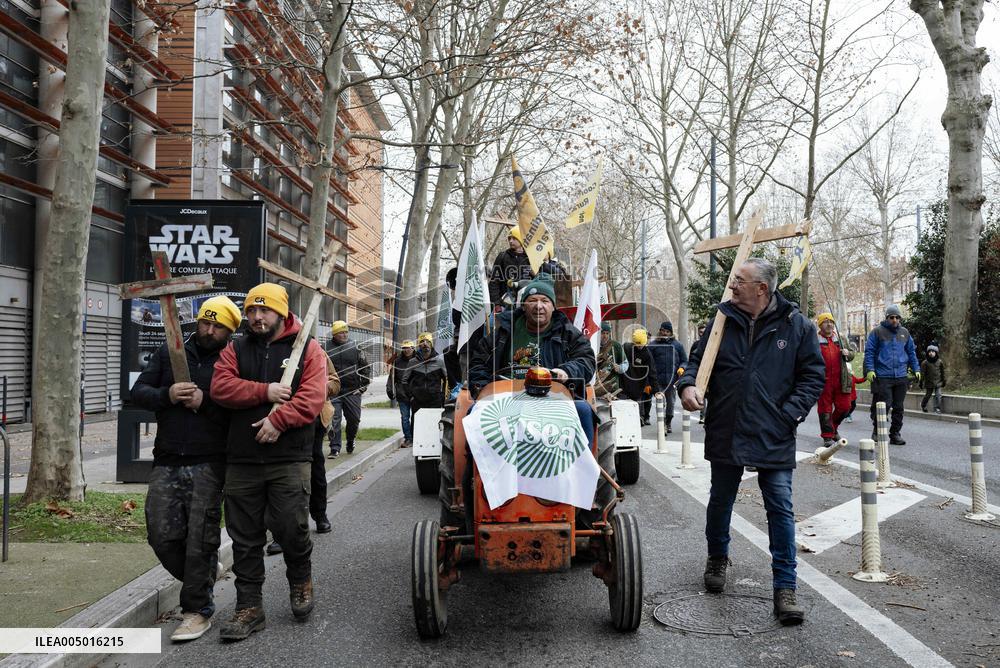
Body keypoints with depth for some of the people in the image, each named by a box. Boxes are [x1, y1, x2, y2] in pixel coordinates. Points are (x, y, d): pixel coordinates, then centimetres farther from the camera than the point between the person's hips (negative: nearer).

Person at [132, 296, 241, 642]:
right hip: (166, 462, 4)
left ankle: (198, 609, 12)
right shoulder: (169, 352, 11)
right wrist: (167, 395, -12)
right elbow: (138, 391, 7)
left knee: (200, 538, -2)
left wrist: (204, 401, -19)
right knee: (162, 536, 4)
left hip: (208, 465, -4)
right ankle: (200, 585, 30)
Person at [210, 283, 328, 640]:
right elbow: (220, 387, -3)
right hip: (242, 459, 3)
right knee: (245, 537, 7)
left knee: (291, 528, -5)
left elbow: (312, 396, -8)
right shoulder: (236, 350, 13)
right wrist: (265, 392, -13)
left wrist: (279, 420, -19)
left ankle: (300, 580, 26)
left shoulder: (307, 349, 4)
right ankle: (249, 607, 18)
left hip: (289, 459, -3)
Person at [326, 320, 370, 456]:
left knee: (354, 419, 11)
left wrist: (363, 386, 3)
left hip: (353, 391, 2)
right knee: (334, 420, -6)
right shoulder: (327, 348, 0)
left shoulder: (354, 347, 5)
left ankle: (350, 442, 34)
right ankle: (335, 448, 1)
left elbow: (366, 367, 10)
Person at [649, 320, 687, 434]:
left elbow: (684, 360, 15)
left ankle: (668, 424, 27)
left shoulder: (677, 345, 12)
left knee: (671, 403, 12)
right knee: (661, 403, -10)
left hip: (673, 380, 3)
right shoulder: (653, 345, 4)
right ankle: (663, 425, -12)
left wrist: (682, 368, -8)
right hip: (658, 381, -3)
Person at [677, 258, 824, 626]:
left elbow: (813, 375, -1)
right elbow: (698, 359, 8)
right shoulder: (722, 321, 1)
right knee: (720, 501, 18)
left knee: (780, 509, -1)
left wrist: (790, 413, -11)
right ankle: (717, 558, 44)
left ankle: (785, 588, 8)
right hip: (725, 434, 3)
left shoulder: (796, 325, -4)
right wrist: (688, 384, -13)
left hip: (774, 439, -2)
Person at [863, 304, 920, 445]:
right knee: (884, 405, -8)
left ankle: (895, 434, 14)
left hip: (901, 376, 5)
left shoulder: (904, 333, 14)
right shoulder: (877, 332, 0)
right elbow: (869, 352, -2)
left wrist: (916, 369, 14)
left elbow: (911, 352, 21)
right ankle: (877, 431, 10)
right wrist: (870, 370, -11)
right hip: (883, 376, -5)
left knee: (898, 407, 6)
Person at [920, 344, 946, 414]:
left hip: (938, 382, 2)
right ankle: (923, 405, 32)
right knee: (928, 395, 8)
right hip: (929, 382, -1)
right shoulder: (925, 362, -7)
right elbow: (922, 373, -5)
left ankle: (937, 408, 3)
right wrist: (921, 383, -6)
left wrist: (943, 381, 13)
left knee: (938, 395, -5)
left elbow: (942, 372, 11)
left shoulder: (940, 362, 0)